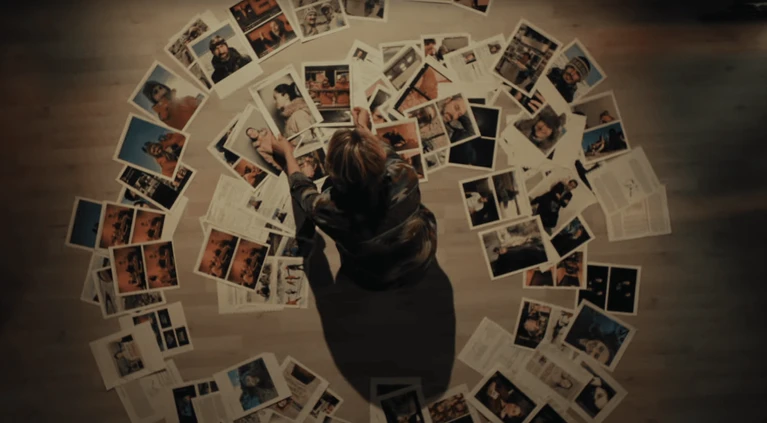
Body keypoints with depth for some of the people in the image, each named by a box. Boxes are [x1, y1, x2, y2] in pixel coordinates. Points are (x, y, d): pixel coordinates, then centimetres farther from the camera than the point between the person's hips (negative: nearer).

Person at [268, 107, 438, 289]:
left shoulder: (329, 207, -36)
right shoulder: (403, 175, -35)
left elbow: (302, 189, -8)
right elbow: (389, 154, -6)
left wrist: (288, 153, 11)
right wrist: (364, 128, 12)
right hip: (422, 260, 1)